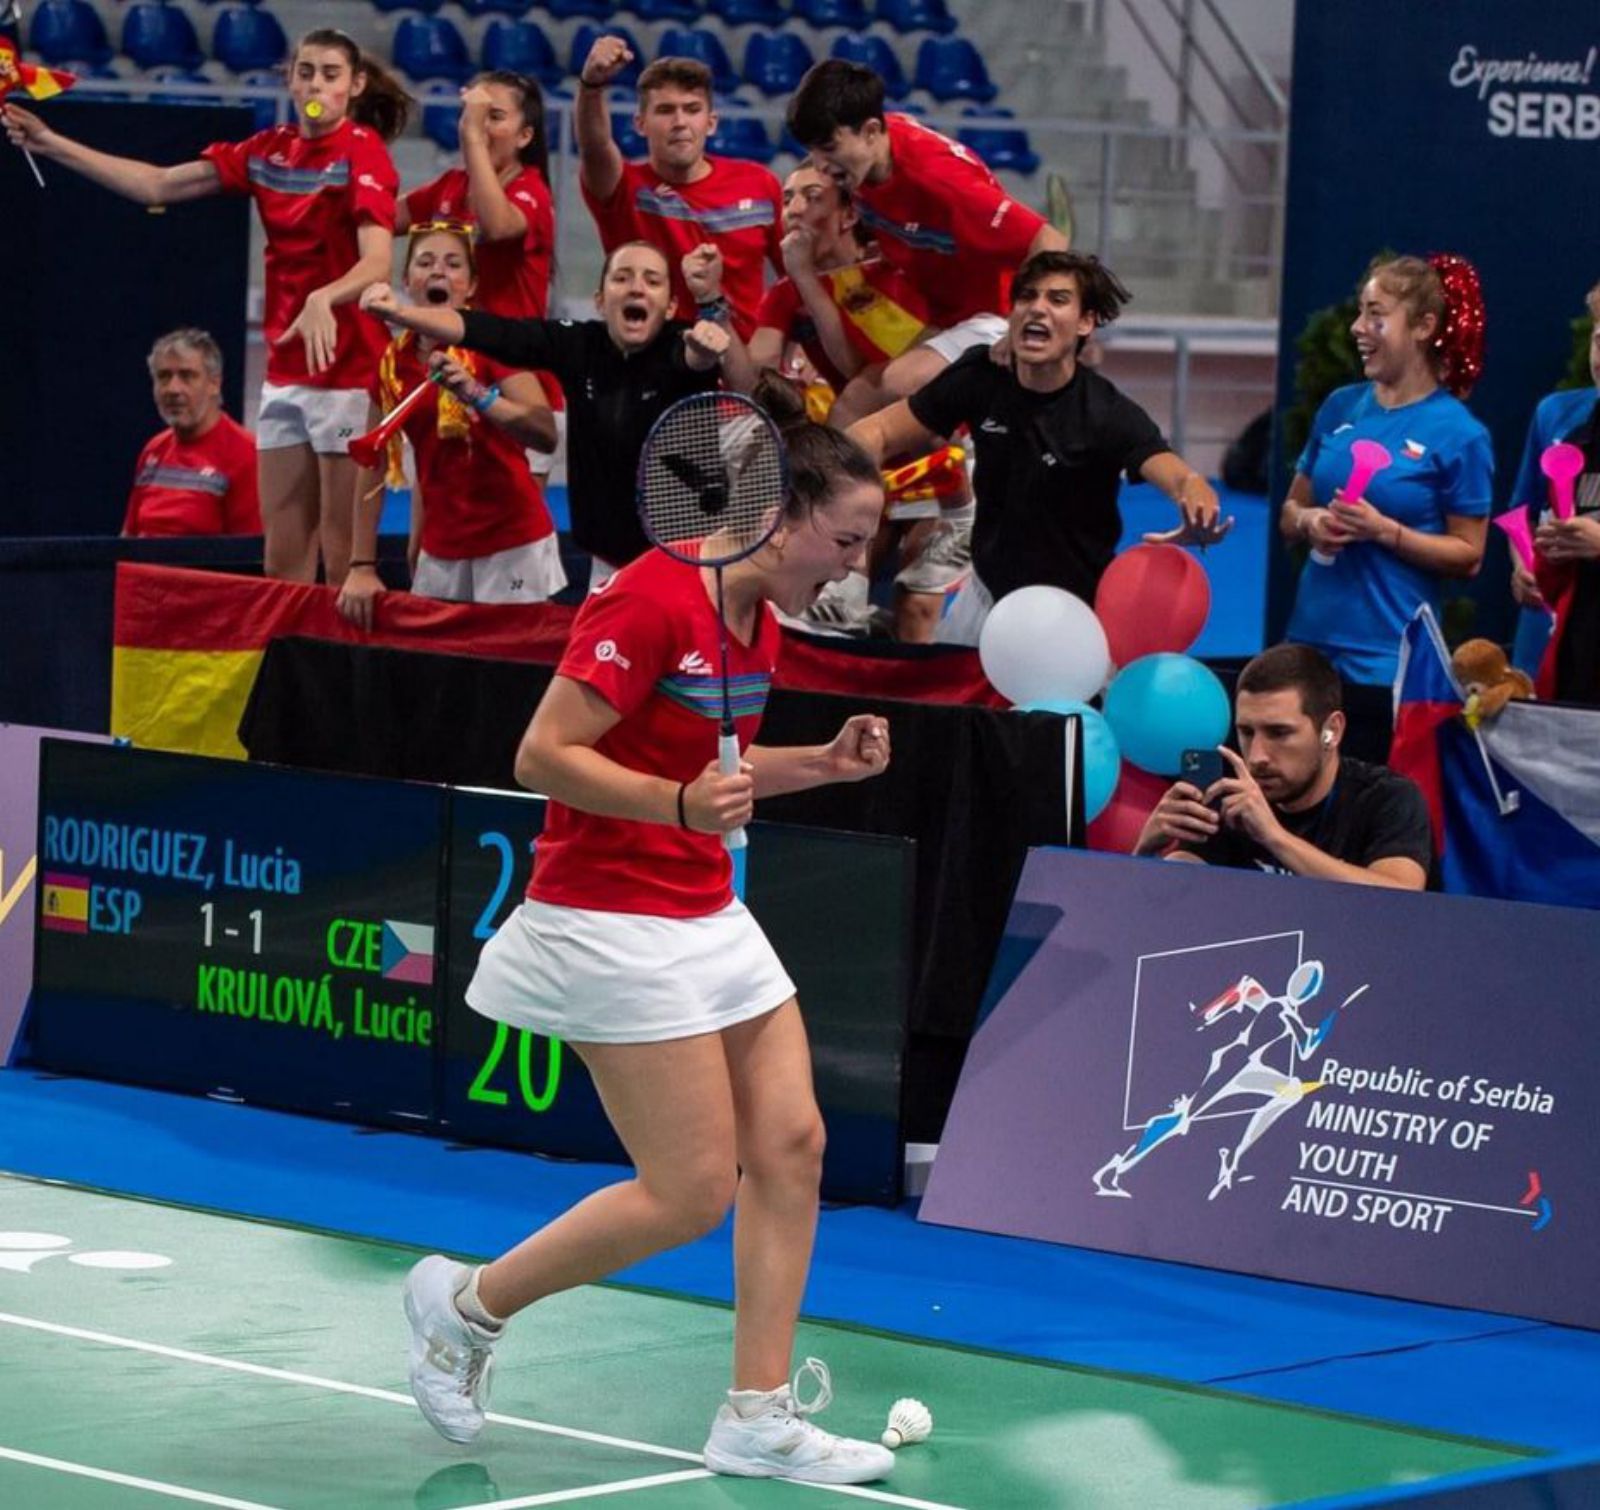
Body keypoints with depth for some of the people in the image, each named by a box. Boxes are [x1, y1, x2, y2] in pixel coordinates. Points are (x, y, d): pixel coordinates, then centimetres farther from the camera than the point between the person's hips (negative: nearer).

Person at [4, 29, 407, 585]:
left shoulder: (363, 152, -11)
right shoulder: (270, 150, 9)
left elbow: (377, 261, -25)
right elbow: (159, 185, 12)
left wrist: (324, 299, -45)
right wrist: (52, 145, 9)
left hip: (344, 367, -7)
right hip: (285, 369, 7)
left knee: (344, 560, -6)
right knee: (283, 557, 7)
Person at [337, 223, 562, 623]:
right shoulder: (392, 362, 5)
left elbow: (546, 434, -22)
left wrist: (476, 394, -35)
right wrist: (362, 567, 5)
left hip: (512, 548, -4)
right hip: (440, 552, 4)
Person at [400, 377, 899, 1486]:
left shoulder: (758, 621, 9)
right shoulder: (653, 600, -19)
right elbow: (545, 755, -20)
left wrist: (823, 764, 7)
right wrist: (683, 801, -32)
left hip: (706, 916, 9)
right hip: (613, 923, -9)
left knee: (790, 1145, 3)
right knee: (691, 1194, -7)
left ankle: (760, 1417, 10)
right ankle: (467, 1303, 12)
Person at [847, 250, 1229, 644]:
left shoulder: (1110, 415, -25)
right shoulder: (980, 378, -12)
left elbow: (1181, 478, -41)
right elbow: (876, 432, -7)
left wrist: (1198, 519, -66)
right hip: (985, 596, 4)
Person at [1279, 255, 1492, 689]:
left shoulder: (1459, 434, -6)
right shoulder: (1340, 407, 9)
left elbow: (1468, 556, -5)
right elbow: (1290, 512, 16)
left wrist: (1383, 530, -17)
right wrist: (1310, 521, -6)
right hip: (1311, 634, 5)